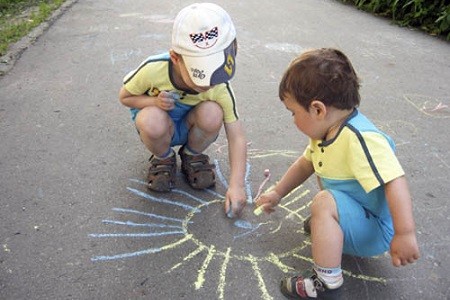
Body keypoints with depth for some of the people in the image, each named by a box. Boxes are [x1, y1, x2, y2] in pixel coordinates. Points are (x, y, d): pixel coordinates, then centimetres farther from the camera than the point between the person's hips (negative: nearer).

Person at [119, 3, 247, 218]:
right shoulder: (153, 69, -29)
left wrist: (236, 185, -33)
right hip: (159, 126, -1)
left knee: (212, 113, -34)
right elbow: (125, 96, -11)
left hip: (188, 127, 1)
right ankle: (163, 158, -2)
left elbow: (236, 136, -25)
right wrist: (154, 101, -32)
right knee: (153, 120, -38)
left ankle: (192, 156, -1)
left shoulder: (220, 88, -26)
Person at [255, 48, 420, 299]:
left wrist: (405, 235, -40)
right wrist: (277, 193, 17)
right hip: (356, 211, 9)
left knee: (325, 203, -32)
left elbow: (395, 182, -38)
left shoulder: (360, 138, -32)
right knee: (324, 169, 17)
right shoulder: (327, 129, -3)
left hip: (376, 232, -9)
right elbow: (306, 162, 11)